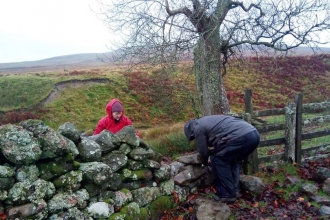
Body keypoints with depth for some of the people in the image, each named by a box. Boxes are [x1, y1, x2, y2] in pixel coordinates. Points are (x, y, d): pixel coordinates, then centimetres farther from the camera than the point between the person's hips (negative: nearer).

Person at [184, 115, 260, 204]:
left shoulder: (198, 128, 7)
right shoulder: (207, 120, 33)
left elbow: (203, 151, 15)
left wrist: (205, 163, 35)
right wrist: (212, 154, 50)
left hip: (241, 137, -9)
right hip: (254, 134, 9)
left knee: (217, 160, 9)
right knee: (232, 159, 28)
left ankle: (227, 195, 10)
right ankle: (235, 190, 26)